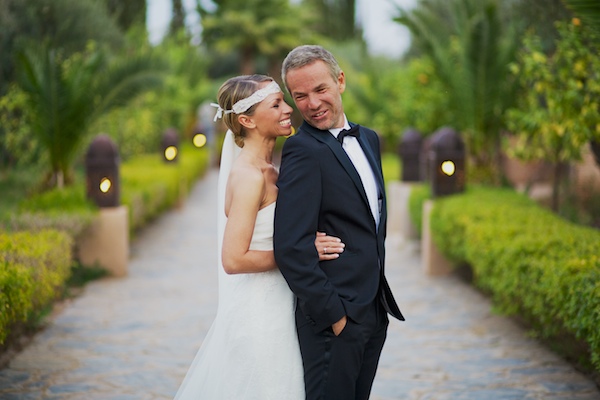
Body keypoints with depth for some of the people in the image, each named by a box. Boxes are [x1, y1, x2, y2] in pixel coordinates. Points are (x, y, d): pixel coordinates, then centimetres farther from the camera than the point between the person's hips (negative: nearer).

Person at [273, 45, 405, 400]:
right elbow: (291, 248, -21)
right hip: (333, 317, -8)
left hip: (374, 312, 8)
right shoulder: (303, 151, -14)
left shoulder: (368, 139, 12)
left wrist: (380, 298, 13)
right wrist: (333, 314, -18)